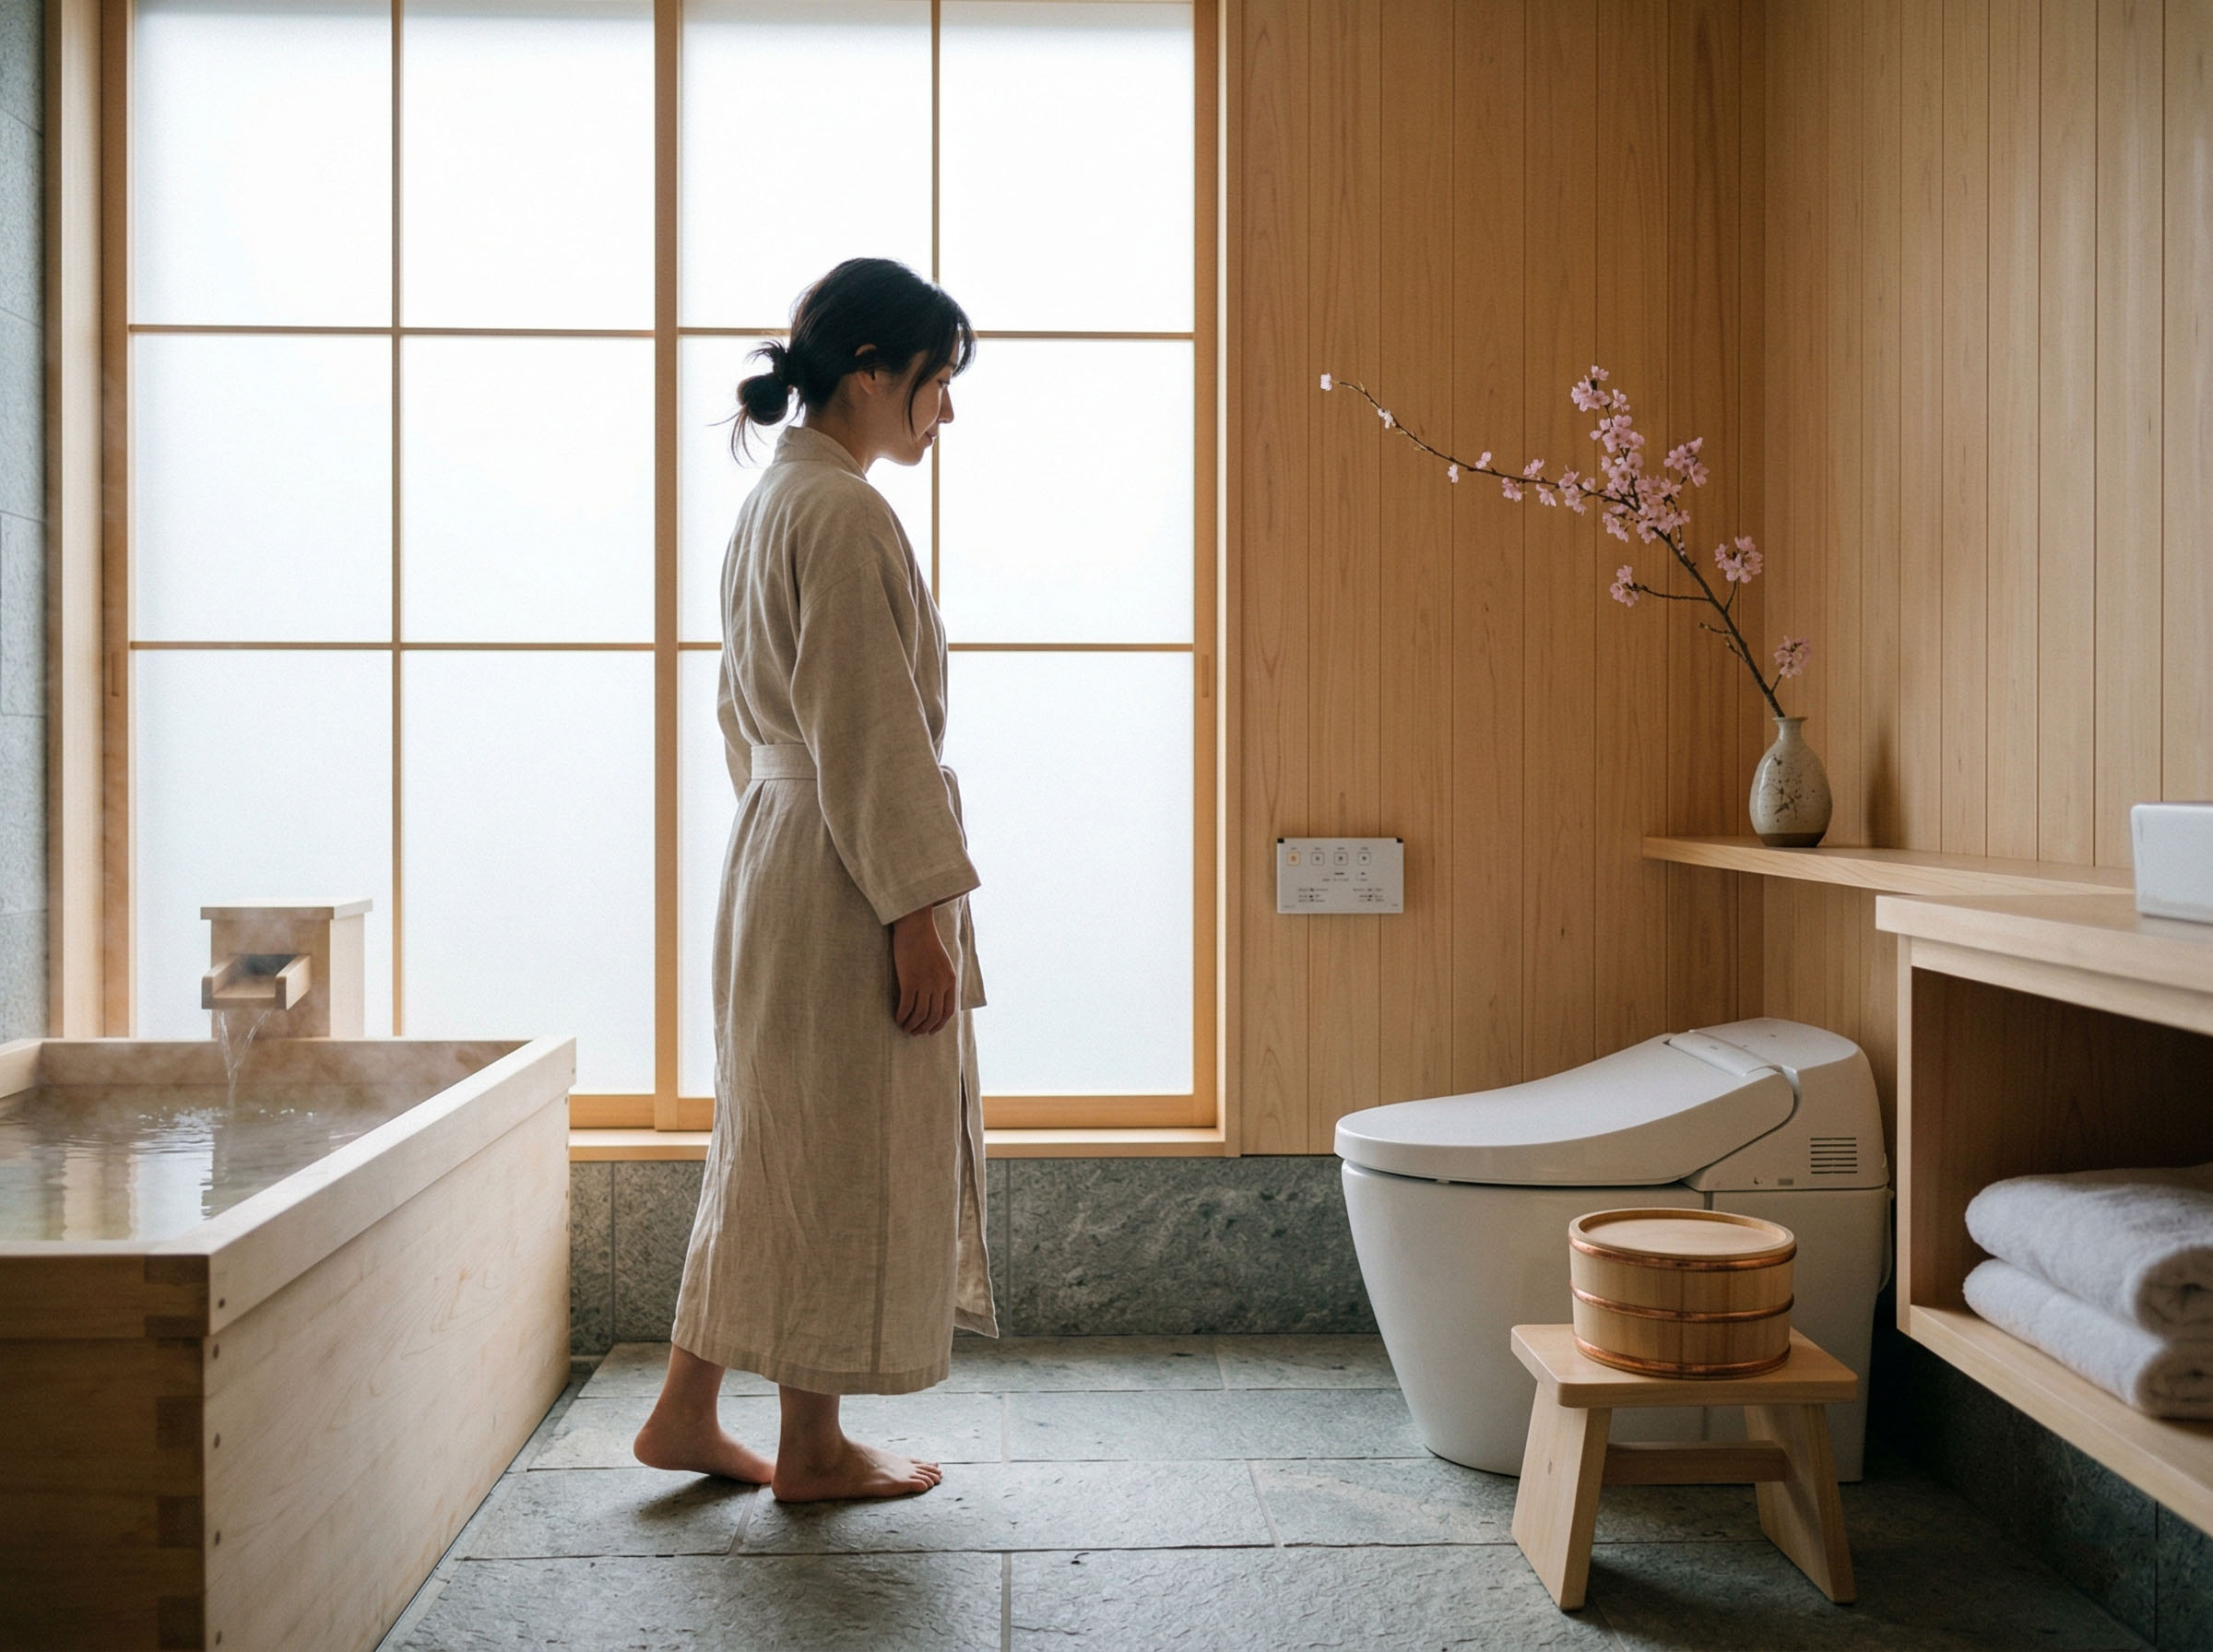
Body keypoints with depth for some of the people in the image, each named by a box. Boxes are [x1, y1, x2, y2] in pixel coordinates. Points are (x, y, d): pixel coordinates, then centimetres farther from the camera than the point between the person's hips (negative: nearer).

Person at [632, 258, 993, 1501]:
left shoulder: (776, 501, 15)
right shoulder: (845, 514, -17)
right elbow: (869, 735, -21)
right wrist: (918, 911, -19)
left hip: (781, 859, 10)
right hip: (850, 881, -10)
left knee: (782, 1144, 17)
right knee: (846, 1154, 2)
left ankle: (687, 1411, 27)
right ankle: (813, 1446, 18)